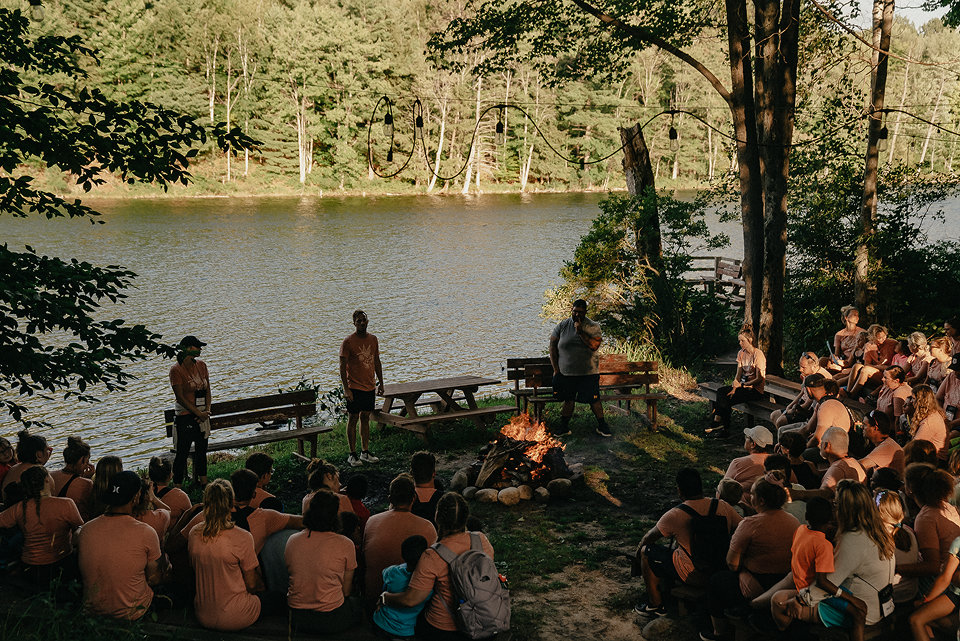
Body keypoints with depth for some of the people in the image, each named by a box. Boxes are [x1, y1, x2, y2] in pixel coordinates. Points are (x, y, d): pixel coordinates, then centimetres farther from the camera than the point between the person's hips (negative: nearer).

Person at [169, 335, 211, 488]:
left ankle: (203, 481, 26)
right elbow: (180, 397, -15)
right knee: (183, 453, -1)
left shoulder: (201, 365, 6)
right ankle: (177, 488, 7)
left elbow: (208, 390, 9)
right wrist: (199, 413, -16)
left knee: (202, 450, 15)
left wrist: (207, 410, -5)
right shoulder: (176, 369, -12)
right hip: (185, 416, -6)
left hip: (202, 415, 6)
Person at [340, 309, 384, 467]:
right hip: (354, 387, -5)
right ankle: (352, 455, 8)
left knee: (365, 418, 12)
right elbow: (343, 366, -12)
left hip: (370, 387, 5)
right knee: (353, 419, 1)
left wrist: (380, 383, 13)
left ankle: (365, 452, 20)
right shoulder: (348, 341, -10)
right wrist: (346, 389, -17)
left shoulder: (373, 339, 7)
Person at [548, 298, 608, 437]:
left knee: (593, 400, 1)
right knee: (568, 399, 9)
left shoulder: (593, 327, -3)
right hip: (566, 373, 2)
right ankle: (564, 426, 20)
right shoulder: (562, 326, 2)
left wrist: (580, 331, -21)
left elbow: (594, 346, -17)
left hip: (588, 373, -2)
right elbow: (553, 346, 3)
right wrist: (556, 369, -2)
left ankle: (602, 425, 16)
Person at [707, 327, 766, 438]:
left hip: (756, 389, -7)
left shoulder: (758, 354, -14)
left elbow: (759, 379, -15)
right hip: (744, 385, 7)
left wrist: (741, 385, -17)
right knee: (721, 391, -17)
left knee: (726, 399, -24)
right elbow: (738, 375, 6)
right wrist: (734, 388, -12)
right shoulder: (741, 353, 9)